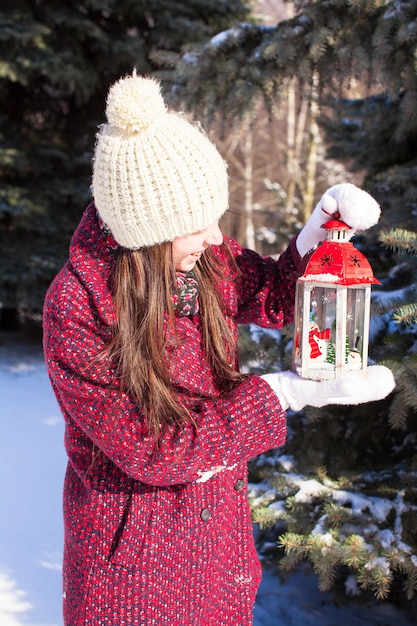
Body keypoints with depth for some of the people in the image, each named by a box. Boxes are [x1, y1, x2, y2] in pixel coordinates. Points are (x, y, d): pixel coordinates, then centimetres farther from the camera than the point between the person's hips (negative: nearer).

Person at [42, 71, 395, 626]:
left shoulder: (206, 257, -11)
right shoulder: (76, 308, -27)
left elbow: (276, 298, 6)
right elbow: (149, 448, -26)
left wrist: (320, 233, -16)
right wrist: (287, 392, -31)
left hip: (219, 518, 5)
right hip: (131, 536, -5)